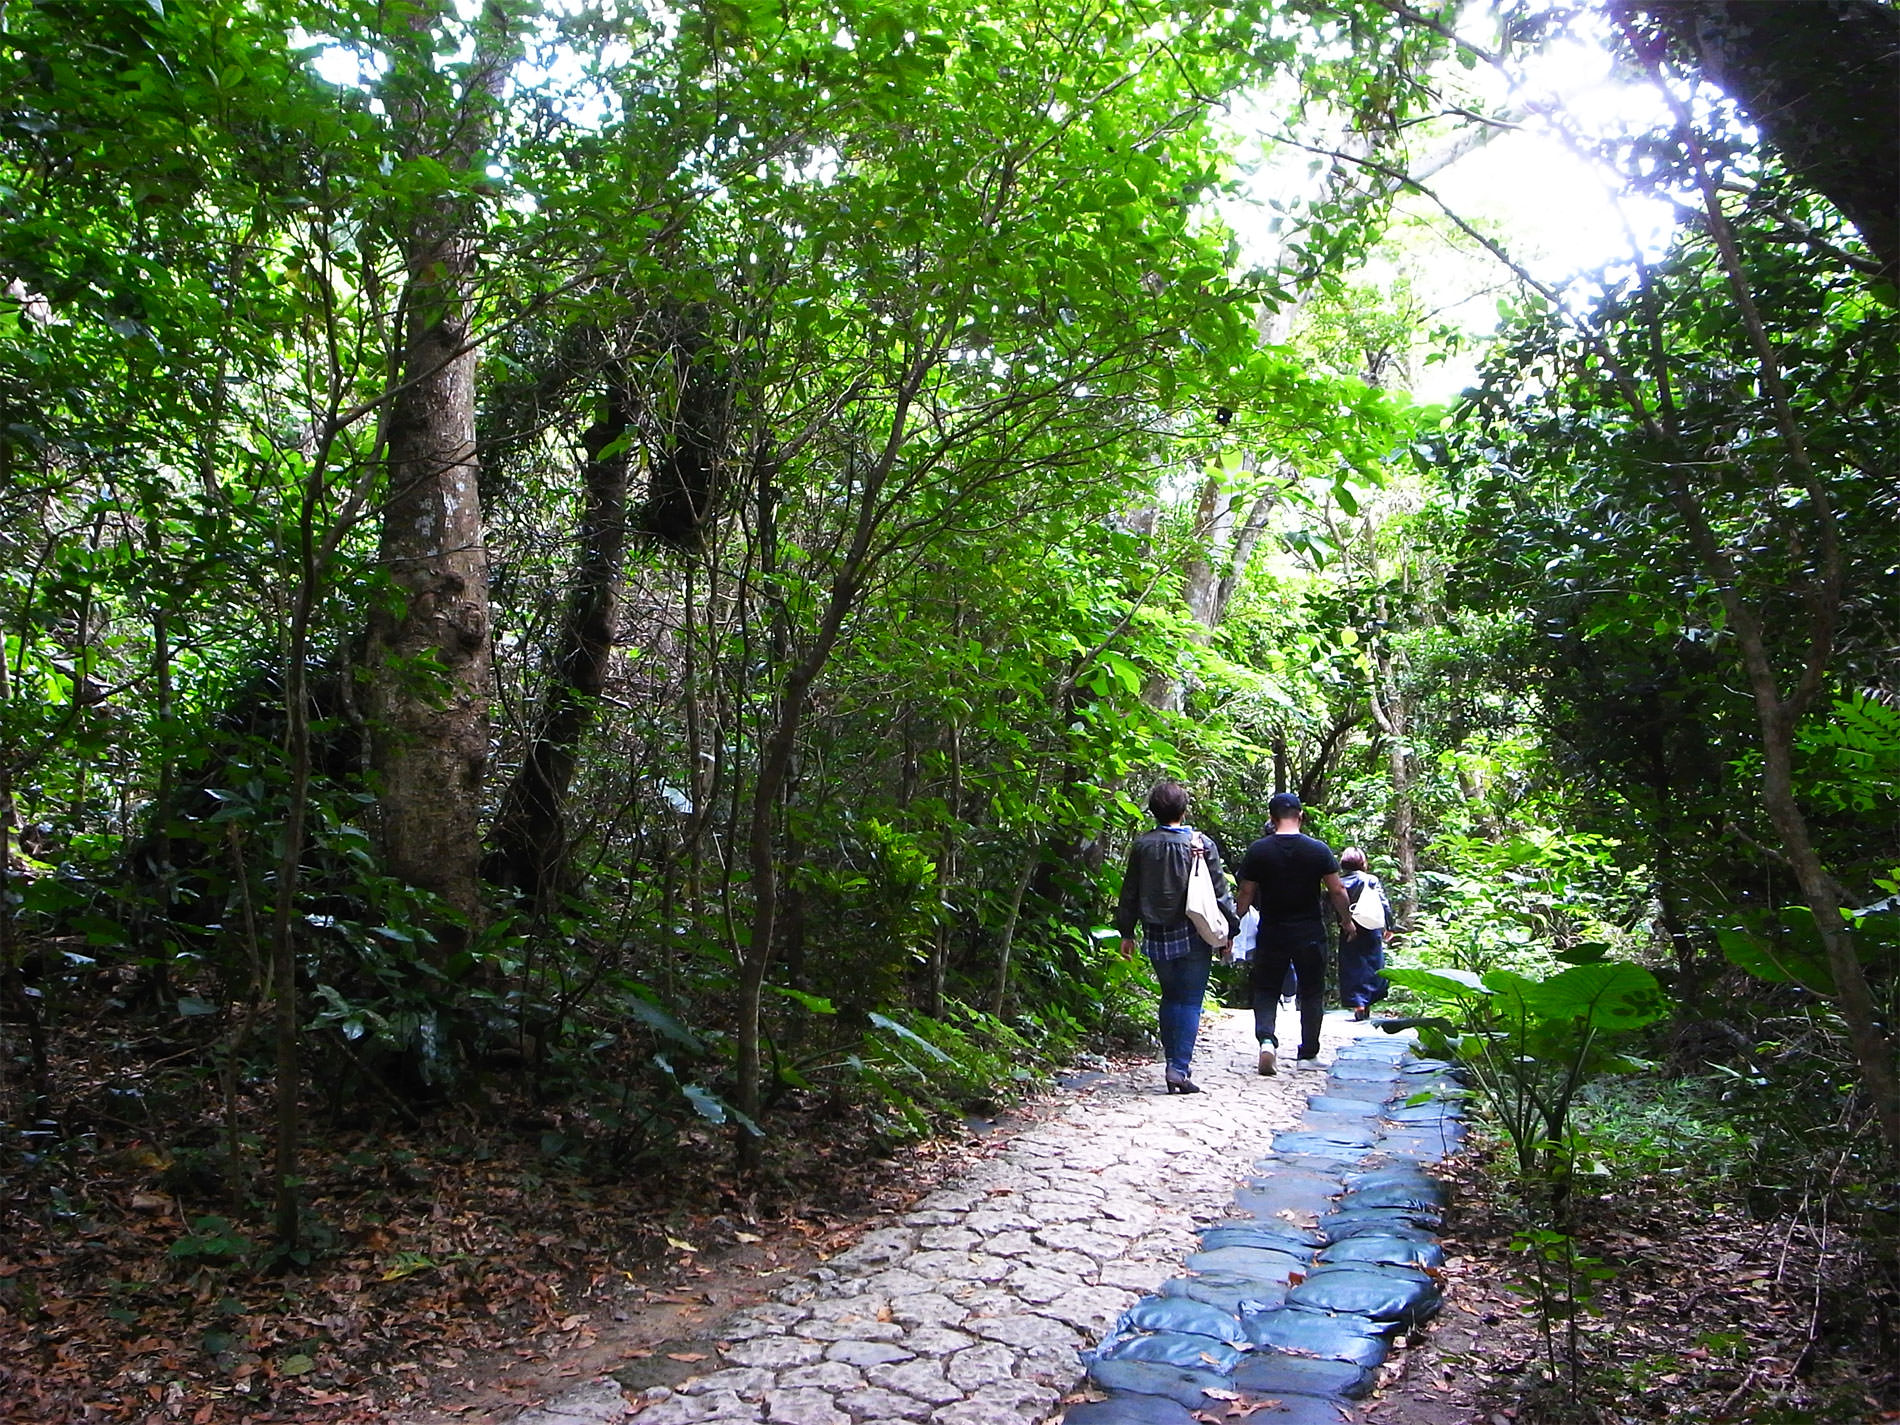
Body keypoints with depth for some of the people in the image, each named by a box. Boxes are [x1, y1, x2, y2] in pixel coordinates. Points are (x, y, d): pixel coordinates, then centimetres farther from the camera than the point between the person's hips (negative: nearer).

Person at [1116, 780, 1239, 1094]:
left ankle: (1173, 1062, 15)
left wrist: (1126, 932, 15)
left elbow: (1129, 893, 6)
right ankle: (1179, 1067, -8)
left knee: (1170, 999, 16)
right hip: (1193, 936, -3)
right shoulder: (1201, 844, -6)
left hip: (1156, 936, 3)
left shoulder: (1142, 844, 1)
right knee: (1190, 1002, 1)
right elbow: (1220, 890, -3)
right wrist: (1230, 928, 6)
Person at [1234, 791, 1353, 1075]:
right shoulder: (1319, 850, -4)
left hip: (1271, 934, 0)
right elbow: (1337, 891, -1)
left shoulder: (1258, 850, -6)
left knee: (1266, 990, 10)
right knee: (1311, 992, 13)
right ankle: (1308, 1054, 16)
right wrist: (1348, 921, 15)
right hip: (1310, 933, 0)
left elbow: (1246, 894, -3)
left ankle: (1266, 1038, -14)